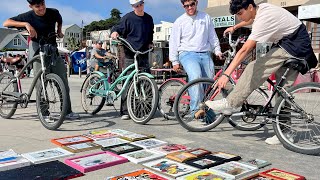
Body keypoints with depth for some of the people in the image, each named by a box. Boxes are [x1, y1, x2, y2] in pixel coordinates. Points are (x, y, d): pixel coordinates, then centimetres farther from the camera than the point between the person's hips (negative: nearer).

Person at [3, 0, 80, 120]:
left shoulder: (53, 13, -3)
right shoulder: (28, 16, -11)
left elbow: (59, 20, 21)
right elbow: (6, 23, -19)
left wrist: (59, 31, 9)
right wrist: (26, 24, -30)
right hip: (38, 50, -3)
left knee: (63, 81, -1)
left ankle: (67, 111, 6)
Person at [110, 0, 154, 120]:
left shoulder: (149, 18, 15)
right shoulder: (128, 18, -1)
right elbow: (118, 28, 2)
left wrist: (150, 43, 15)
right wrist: (114, 32, -20)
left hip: (144, 54, 4)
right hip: (130, 55, -4)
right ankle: (125, 111, 0)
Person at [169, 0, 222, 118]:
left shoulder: (206, 18, 15)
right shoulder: (179, 22, 8)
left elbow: (213, 37, 22)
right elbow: (173, 43, 7)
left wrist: (217, 51, 11)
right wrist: (175, 61, 2)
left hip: (205, 55, 3)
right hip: (187, 54, -3)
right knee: (196, 76, -31)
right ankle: (196, 108, -33)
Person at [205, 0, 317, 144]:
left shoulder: (262, 20, -25)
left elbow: (244, 50, -33)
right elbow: (252, 19, 30)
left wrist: (226, 75, -35)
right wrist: (235, 27, 42)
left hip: (293, 46, -10)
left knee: (255, 69, -19)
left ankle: (230, 103, -15)